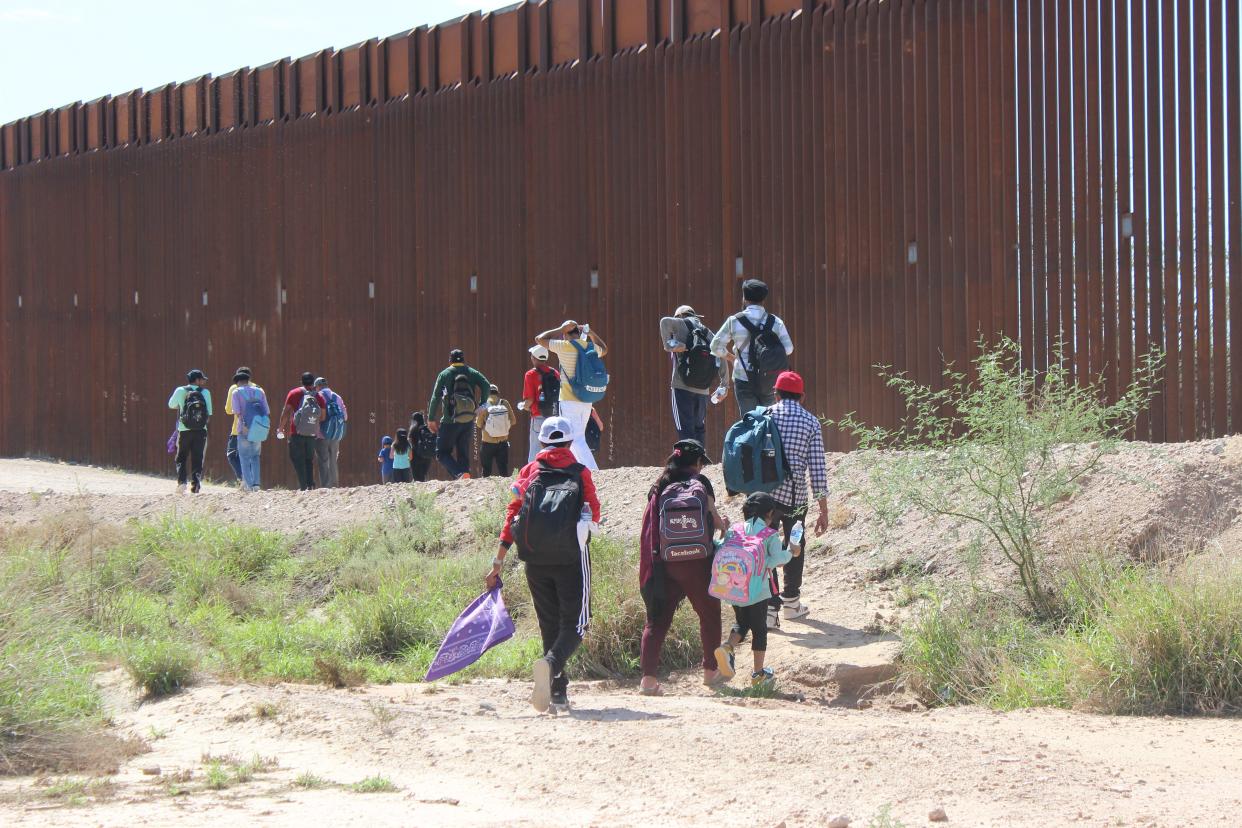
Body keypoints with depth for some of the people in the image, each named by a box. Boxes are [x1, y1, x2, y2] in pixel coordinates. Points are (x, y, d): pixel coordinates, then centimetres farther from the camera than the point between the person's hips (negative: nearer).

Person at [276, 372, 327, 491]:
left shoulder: (294, 393, 1)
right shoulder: (319, 396, 7)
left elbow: (286, 412, -2)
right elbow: (323, 417, 5)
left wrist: (280, 428, 8)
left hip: (297, 433, -3)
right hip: (312, 435, 3)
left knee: (297, 459, -1)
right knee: (309, 460, 14)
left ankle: (303, 486, -12)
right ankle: (311, 484, 3)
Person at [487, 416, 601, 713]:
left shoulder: (529, 471, 8)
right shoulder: (580, 472, 3)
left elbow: (513, 513, 1)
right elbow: (594, 514, 1)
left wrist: (499, 561, 0)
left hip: (535, 560, 3)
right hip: (571, 557, -3)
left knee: (549, 625, 14)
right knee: (575, 623, -1)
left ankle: (558, 692, 10)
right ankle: (551, 662, -32)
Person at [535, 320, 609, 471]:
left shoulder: (564, 346, -10)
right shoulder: (591, 348, 6)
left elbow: (539, 339, 0)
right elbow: (604, 350, 30)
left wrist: (561, 329, 1)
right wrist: (592, 334, 22)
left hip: (569, 402, -6)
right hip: (587, 402, 6)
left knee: (577, 440, -10)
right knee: (578, 437, 18)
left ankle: (593, 471, -23)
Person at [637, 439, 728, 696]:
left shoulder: (660, 488, 7)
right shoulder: (701, 484, 0)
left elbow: (650, 526, 6)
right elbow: (714, 518, 2)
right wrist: (723, 526, 25)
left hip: (664, 562, 2)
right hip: (697, 561, -2)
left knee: (658, 619, 3)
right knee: (709, 613, 17)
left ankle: (648, 676, -8)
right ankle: (710, 670, 25)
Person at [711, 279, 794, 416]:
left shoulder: (734, 321, -4)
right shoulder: (775, 321, -1)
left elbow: (716, 346, 1)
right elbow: (788, 348, 0)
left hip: (744, 379, -1)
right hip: (769, 382, 1)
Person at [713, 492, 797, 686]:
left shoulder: (734, 531, 4)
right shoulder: (770, 535, -6)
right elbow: (776, 559, -15)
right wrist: (791, 553, 3)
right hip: (758, 589, -4)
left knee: (741, 623, 21)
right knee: (759, 629, 10)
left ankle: (727, 647, -10)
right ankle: (758, 672, 15)